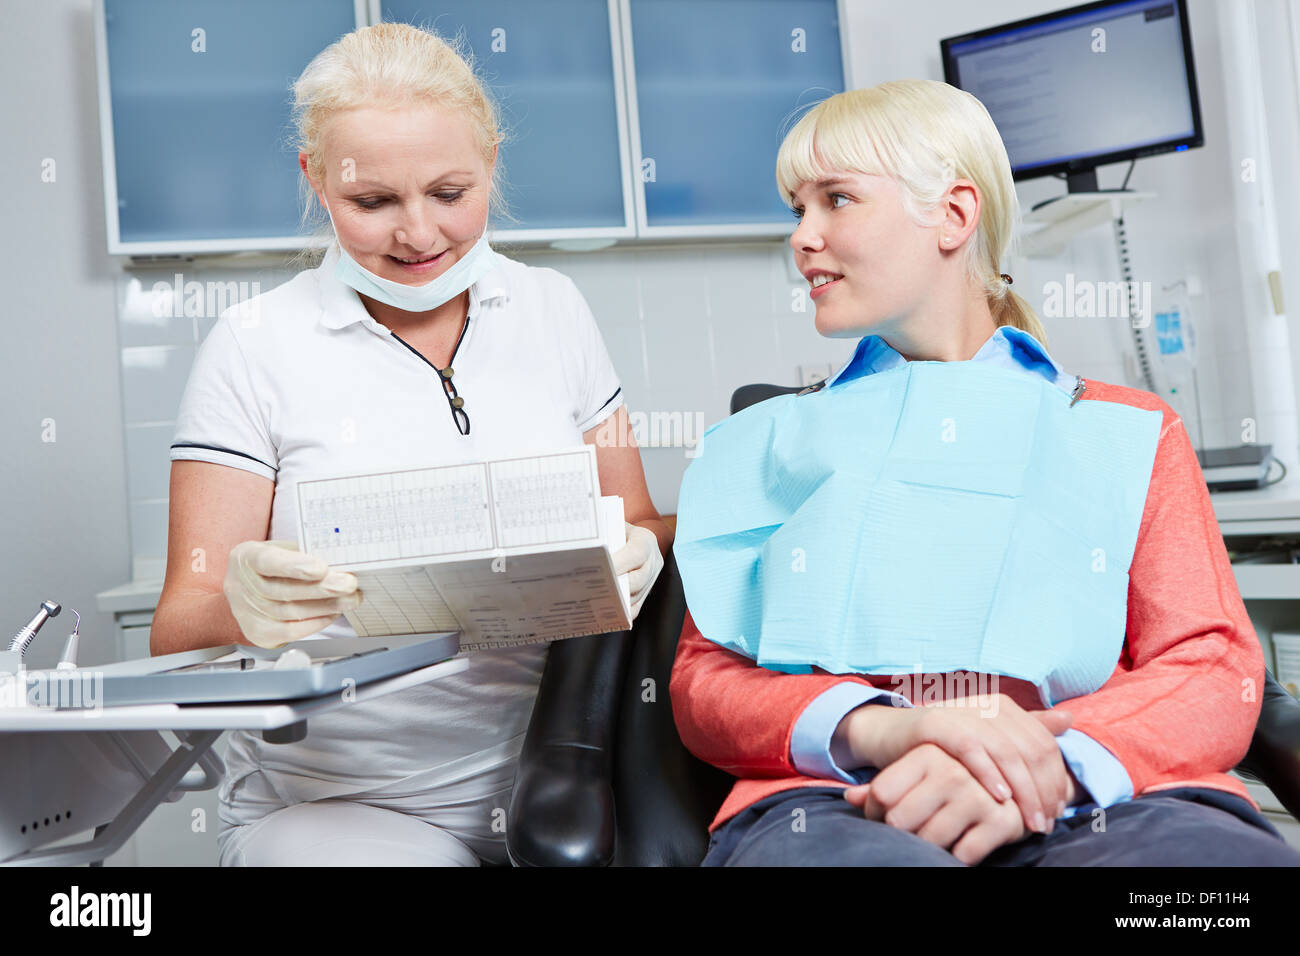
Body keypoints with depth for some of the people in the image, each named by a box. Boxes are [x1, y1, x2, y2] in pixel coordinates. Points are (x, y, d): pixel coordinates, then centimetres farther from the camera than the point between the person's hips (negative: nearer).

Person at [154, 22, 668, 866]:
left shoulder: (554, 310, 7)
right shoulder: (254, 348, -2)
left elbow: (639, 527, 10)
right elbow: (180, 631, -4)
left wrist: (638, 556, -13)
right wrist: (239, 609, -27)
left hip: (554, 779, 3)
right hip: (335, 798, -2)